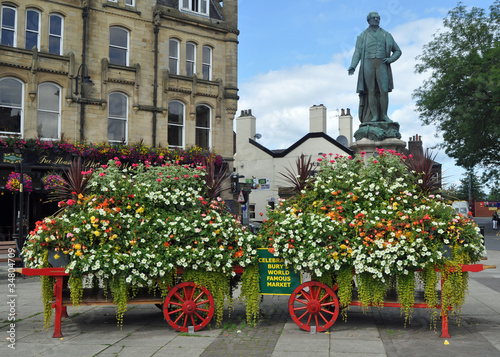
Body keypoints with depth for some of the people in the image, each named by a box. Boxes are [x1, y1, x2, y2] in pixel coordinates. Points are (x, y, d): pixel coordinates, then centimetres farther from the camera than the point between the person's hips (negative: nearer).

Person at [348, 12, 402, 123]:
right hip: (368, 64, -1)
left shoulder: (387, 35, 17)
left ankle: (384, 115, -5)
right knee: (371, 90, -6)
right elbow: (357, 52, 4)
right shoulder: (363, 36, 14)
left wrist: (391, 59, -1)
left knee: (384, 90, -11)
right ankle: (374, 116, -6)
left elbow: (397, 51, 20)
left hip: (381, 65, 1)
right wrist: (352, 66, -13)